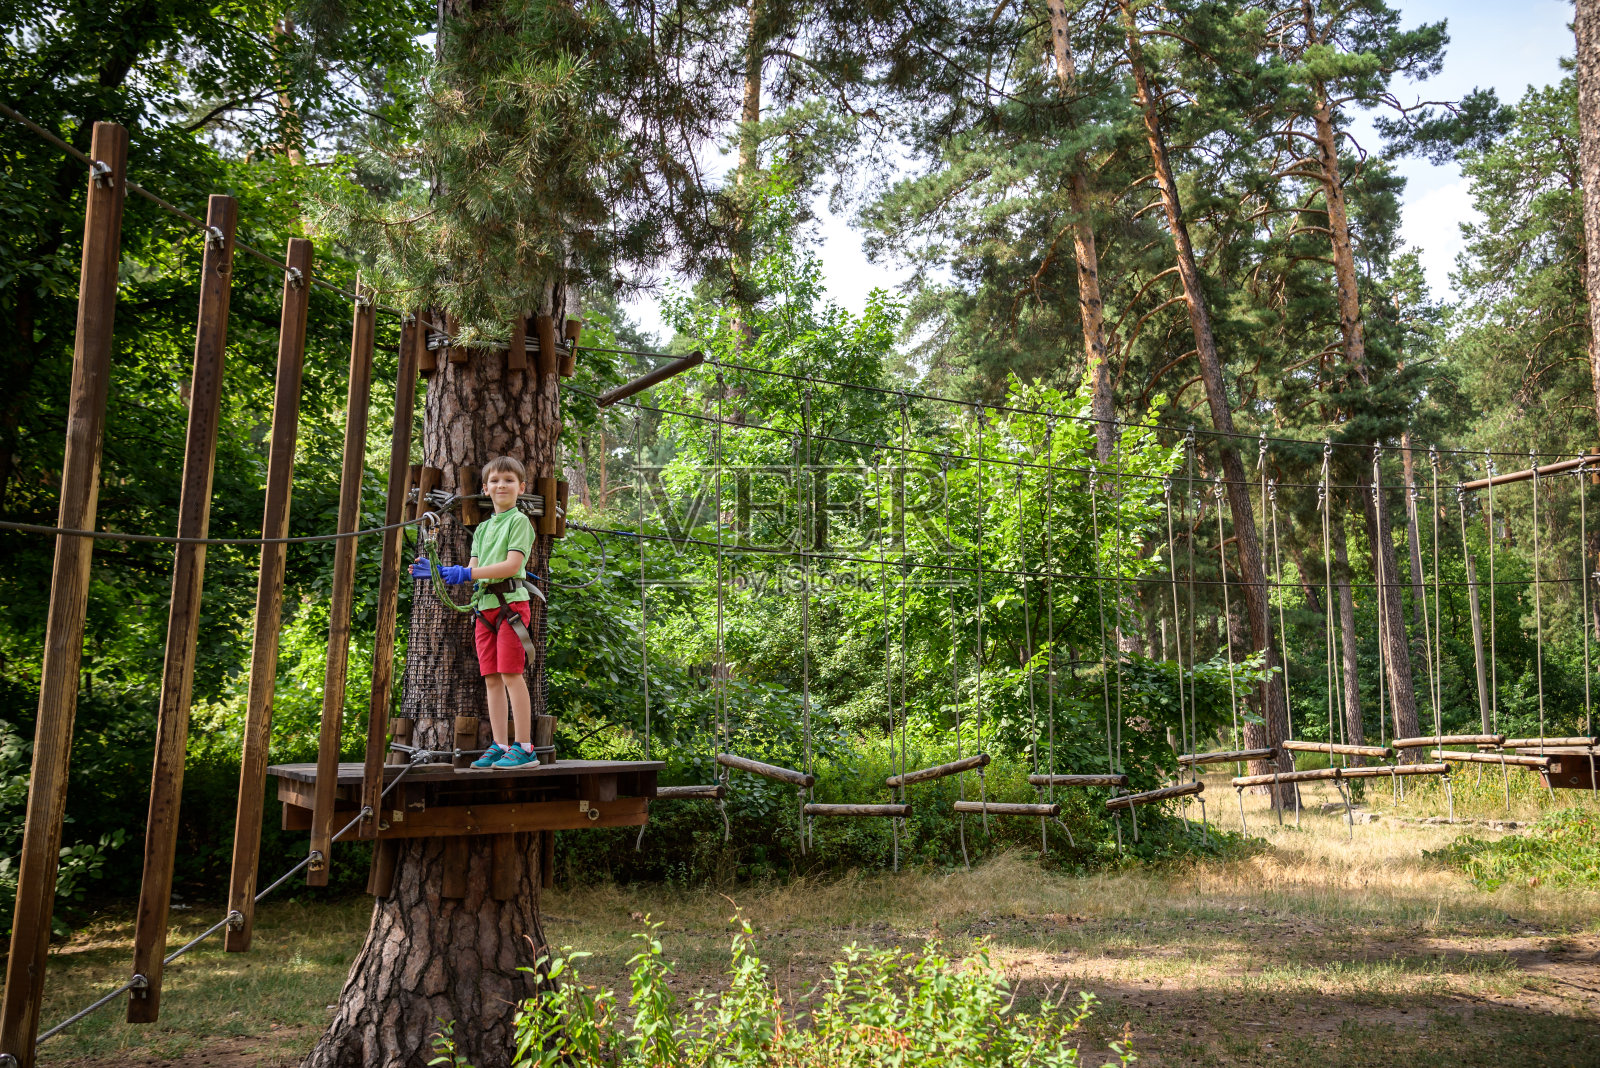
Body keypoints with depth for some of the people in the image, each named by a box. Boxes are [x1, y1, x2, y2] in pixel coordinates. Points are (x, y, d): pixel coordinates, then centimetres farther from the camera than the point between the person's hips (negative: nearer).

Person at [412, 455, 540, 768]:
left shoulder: (519, 521, -1)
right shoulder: (483, 528, 21)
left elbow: (512, 565, -13)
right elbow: (473, 570, 16)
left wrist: (467, 573, -18)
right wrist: (439, 571, 1)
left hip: (511, 603, -7)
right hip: (484, 607, 7)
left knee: (511, 674, -10)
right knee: (491, 678, 5)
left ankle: (523, 746, -7)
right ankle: (500, 746, 10)